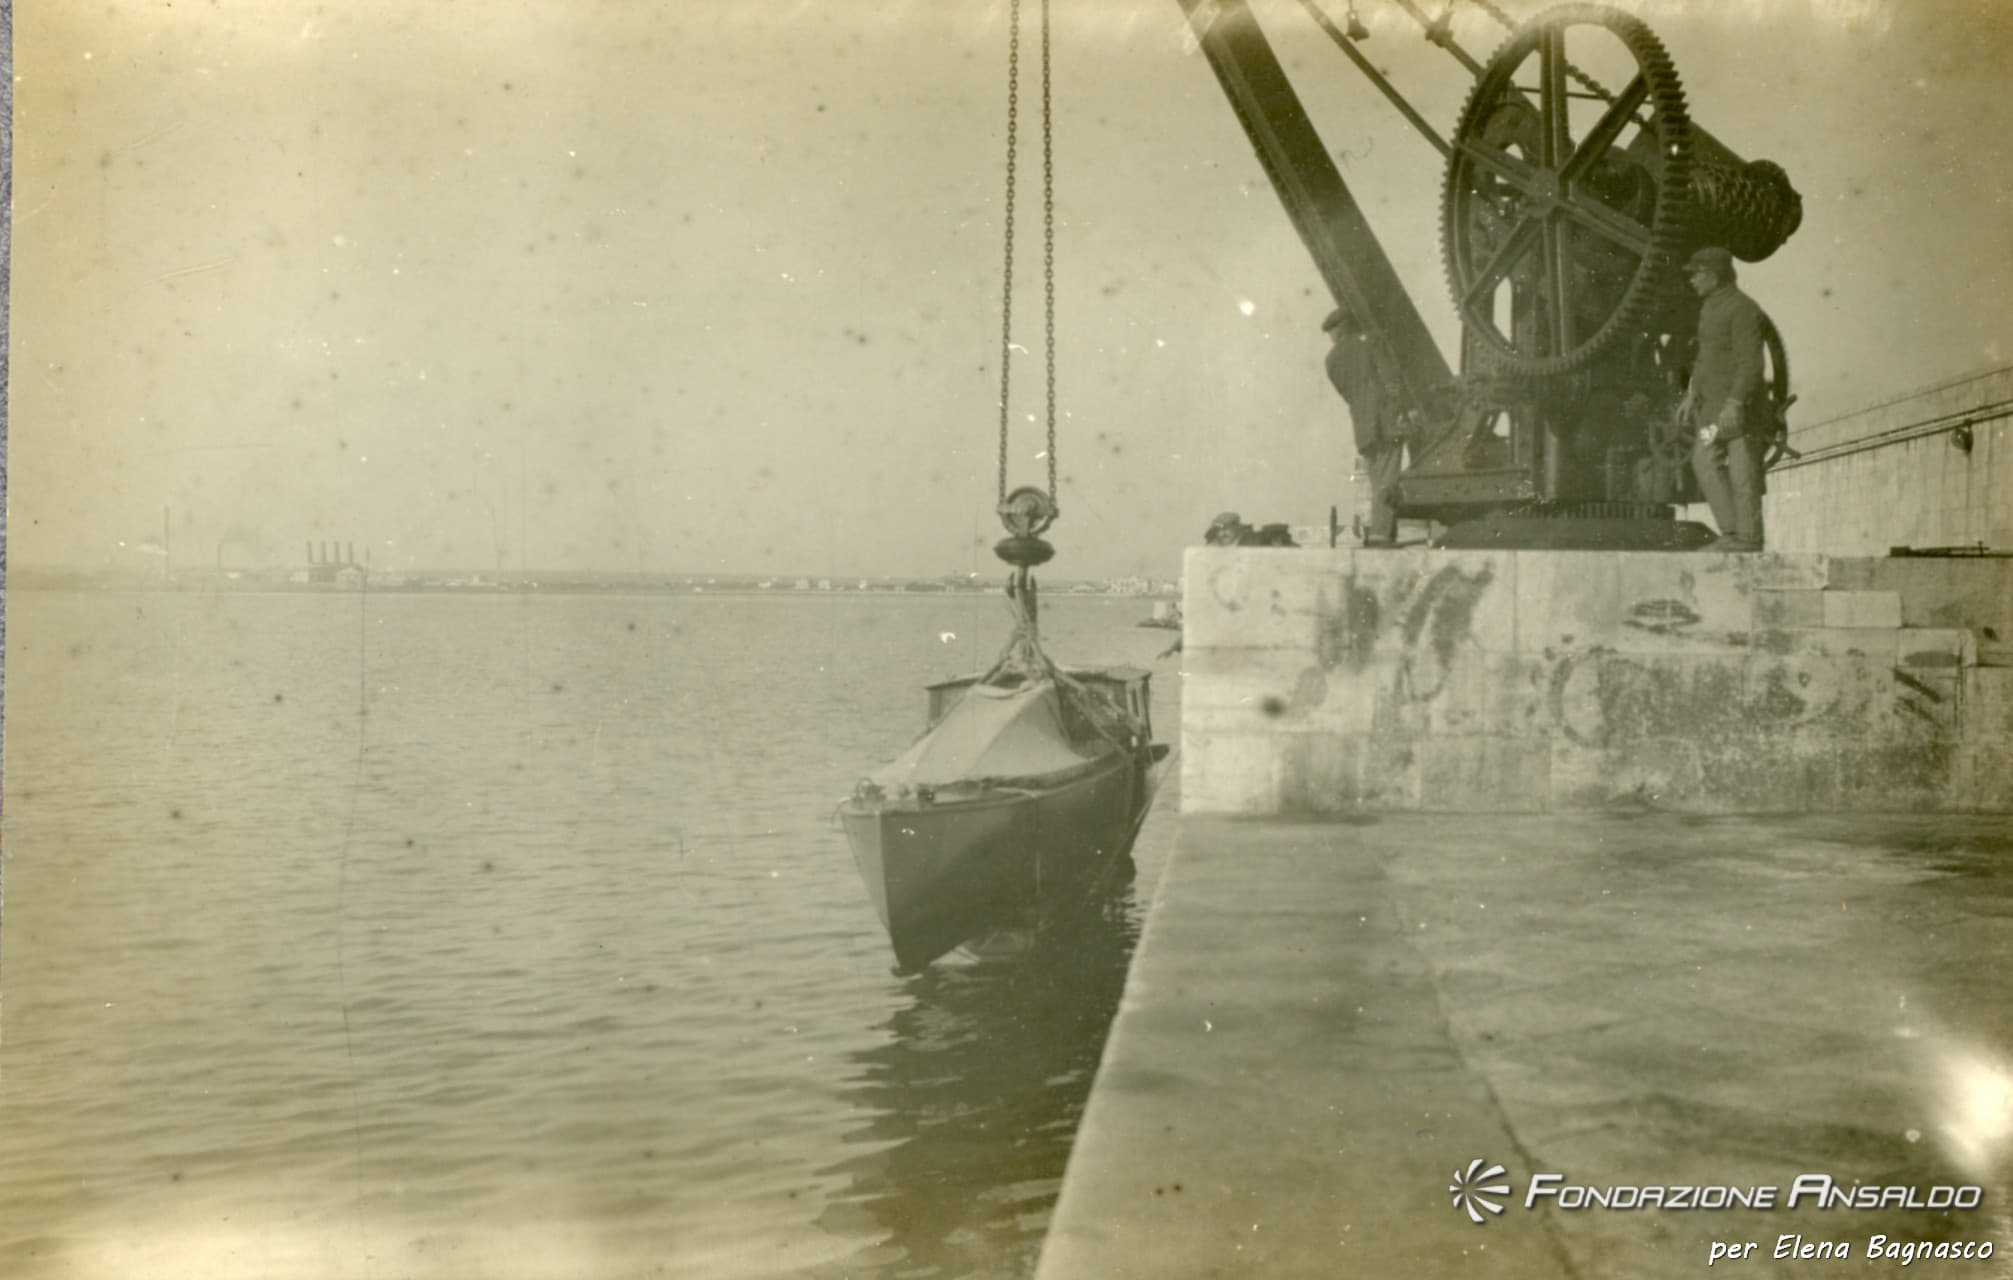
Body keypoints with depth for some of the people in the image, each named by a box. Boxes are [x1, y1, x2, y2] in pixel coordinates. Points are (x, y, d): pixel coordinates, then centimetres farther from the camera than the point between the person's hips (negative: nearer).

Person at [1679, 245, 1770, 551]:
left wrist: (1735, 403, -25)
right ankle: (1731, 532, 9)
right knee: (1704, 459, 6)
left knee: (1742, 470, -6)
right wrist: (1692, 394, 20)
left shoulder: (1741, 308, -12)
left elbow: (1751, 362, -18)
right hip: (1715, 403, 9)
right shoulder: (1709, 307, 17)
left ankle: (1748, 538, -2)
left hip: (1740, 403, -9)